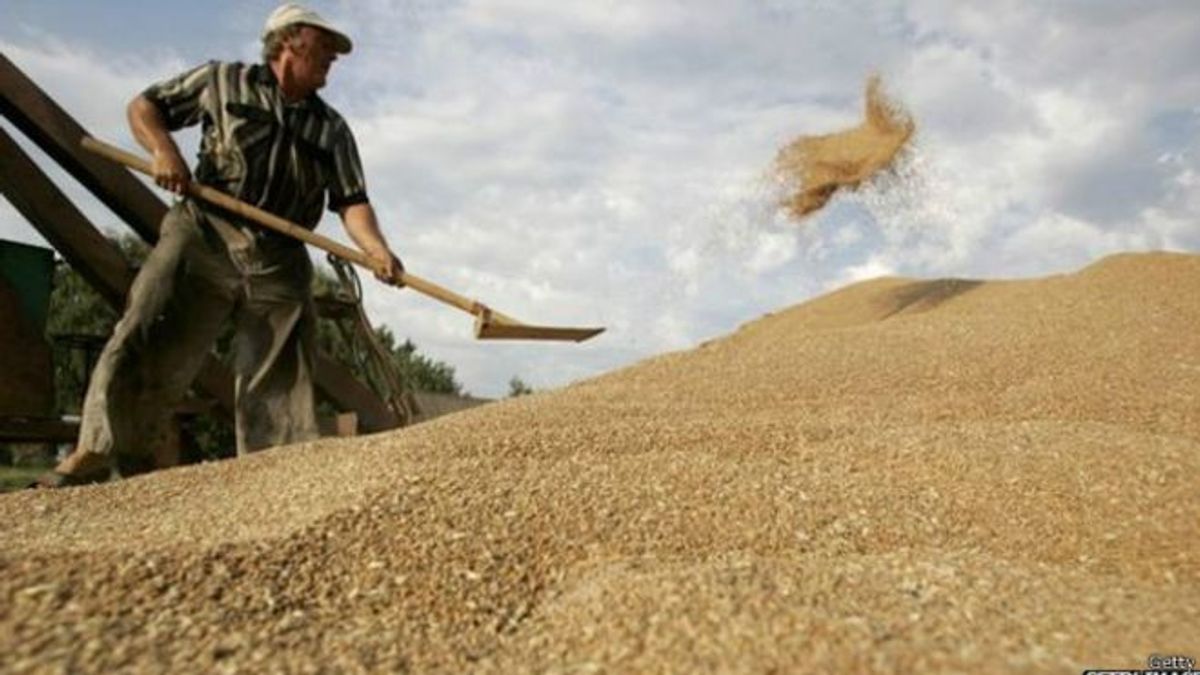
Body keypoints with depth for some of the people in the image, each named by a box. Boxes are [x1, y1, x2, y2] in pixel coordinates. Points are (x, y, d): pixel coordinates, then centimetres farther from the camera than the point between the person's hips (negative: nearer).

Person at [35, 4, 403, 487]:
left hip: (280, 261, 2)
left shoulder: (333, 130, 12)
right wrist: (162, 148, -6)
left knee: (281, 378, 0)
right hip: (204, 235, -1)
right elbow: (144, 106, 17)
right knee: (145, 343, -7)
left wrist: (377, 250, -18)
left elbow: (352, 203, 1)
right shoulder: (223, 81, 10)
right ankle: (95, 451, 7)